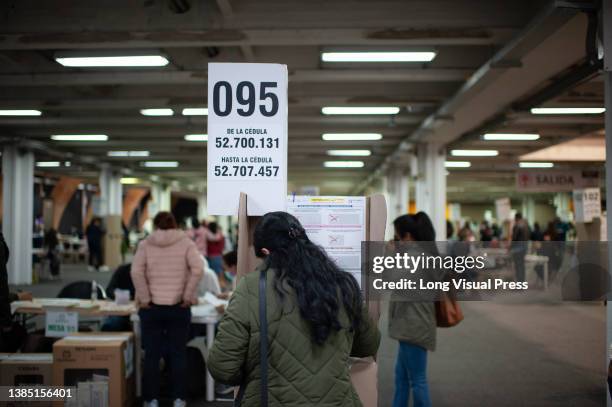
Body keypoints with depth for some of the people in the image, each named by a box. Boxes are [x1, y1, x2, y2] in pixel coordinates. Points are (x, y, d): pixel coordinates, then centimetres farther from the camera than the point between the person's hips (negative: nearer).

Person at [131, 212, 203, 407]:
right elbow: (197, 269, -12)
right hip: (178, 307, 0)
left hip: (152, 307, 0)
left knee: (152, 354, 7)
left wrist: (144, 299, -6)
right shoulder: (185, 242, 3)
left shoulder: (145, 244, 3)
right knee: (178, 354, 7)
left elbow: (136, 272, -10)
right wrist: (188, 296, -7)